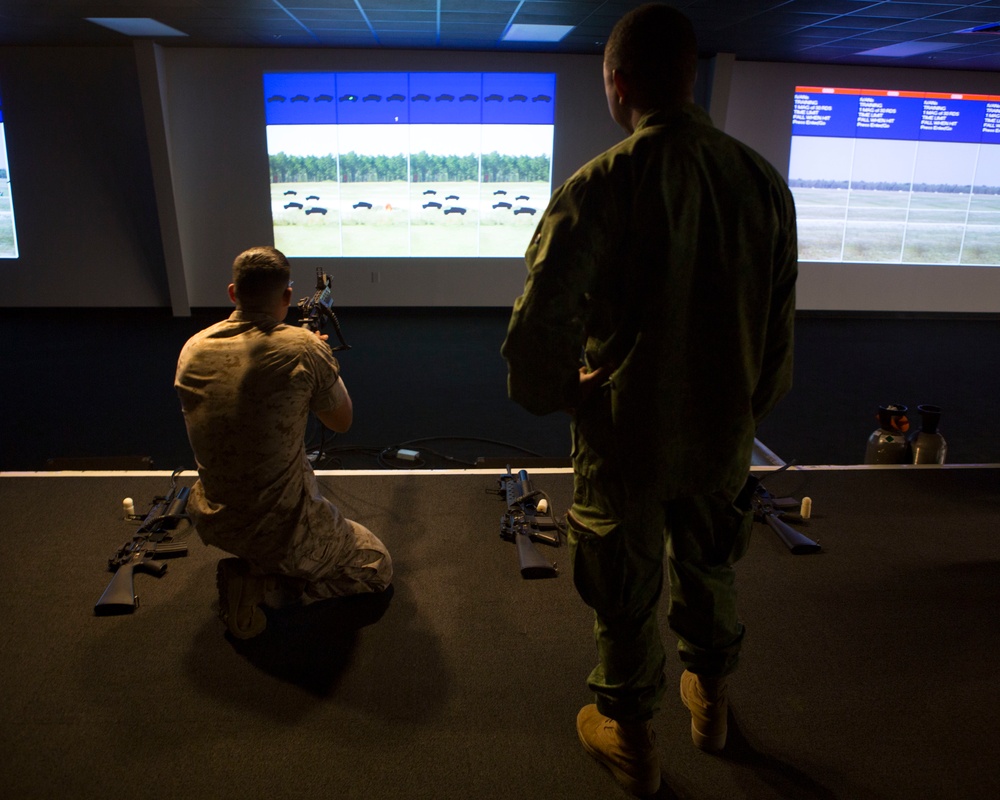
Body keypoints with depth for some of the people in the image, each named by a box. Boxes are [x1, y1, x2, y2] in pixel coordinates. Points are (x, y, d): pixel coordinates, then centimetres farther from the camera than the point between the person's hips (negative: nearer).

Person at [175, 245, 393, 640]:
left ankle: (251, 568, 19)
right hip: (282, 531, -7)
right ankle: (264, 583, -2)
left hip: (210, 523, 8)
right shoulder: (304, 349, -20)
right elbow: (342, 421, -4)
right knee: (377, 568, 16)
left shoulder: (193, 349, -4)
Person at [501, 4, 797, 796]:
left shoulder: (599, 187, -22)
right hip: (726, 433, 5)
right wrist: (751, 405, 17)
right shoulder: (763, 180, -6)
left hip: (627, 439, -4)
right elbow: (779, 323, 2)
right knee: (710, 569, 28)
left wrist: (556, 392, -5)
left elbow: (540, 331, -27)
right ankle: (711, 703, 53)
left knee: (628, 598, 17)